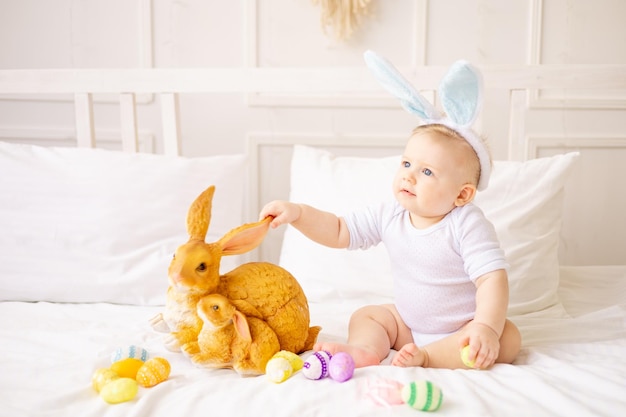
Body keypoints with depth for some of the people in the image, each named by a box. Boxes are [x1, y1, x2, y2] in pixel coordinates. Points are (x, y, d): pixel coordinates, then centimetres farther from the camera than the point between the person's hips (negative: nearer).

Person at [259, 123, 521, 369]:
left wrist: (486, 327, -41)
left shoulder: (468, 225, -23)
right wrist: (297, 213, -17)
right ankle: (366, 349, -28)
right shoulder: (388, 216, -8)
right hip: (408, 322, 5)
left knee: (508, 338, -28)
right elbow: (338, 232, -4)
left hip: (461, 328, -5)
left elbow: (493, 278, -28)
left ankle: (424, 356, -33)